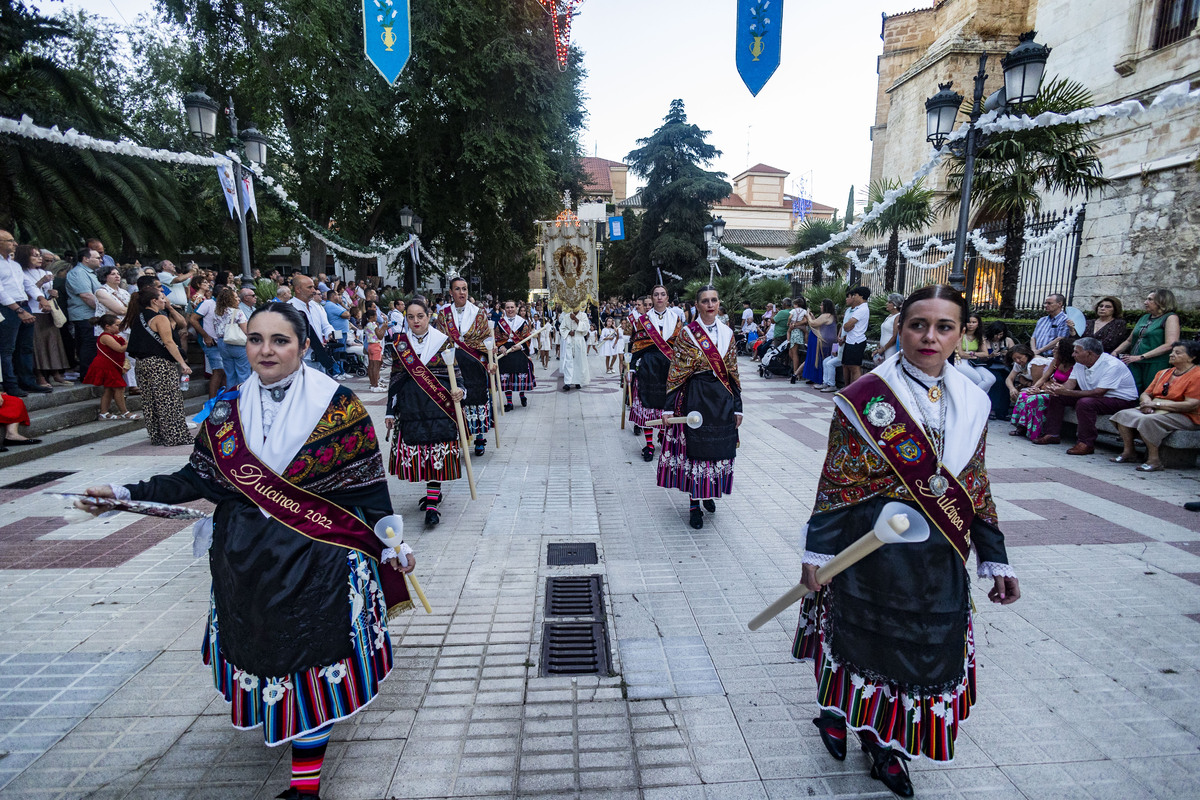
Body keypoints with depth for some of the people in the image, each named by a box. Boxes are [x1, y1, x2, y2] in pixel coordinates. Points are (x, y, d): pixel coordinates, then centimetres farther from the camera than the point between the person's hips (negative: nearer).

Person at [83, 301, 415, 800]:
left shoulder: (338, 406, -9)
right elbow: (199, 478, 8)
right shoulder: (228, 412, 3)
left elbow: (367, 483, -7)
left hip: (317, 562, -4)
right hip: (246, 562, 4)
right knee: (259, 650, 14)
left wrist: (390, 540, -11)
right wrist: (126, 494, 0)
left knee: (313, 659, 1)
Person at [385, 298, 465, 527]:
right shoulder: (399, 343, 7)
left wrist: (459, 391, -16)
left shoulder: (443, 341, 2)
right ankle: (433, 492, 25)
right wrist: (390, 411, 9)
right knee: (415, 452, 4)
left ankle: (432, 504, -3)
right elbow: (394, 379, 10)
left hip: (439, 405, -2)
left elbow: (455, 373, 5)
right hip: (410, 407, 2)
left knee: (437, 454, -7)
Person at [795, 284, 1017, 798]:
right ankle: (836, 712, 45)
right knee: (860, 637, 13)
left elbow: (976, 488, 9)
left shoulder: (972, 403, 2)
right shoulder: (866, 398, -13)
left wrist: (995, 561, 10)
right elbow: (837, 482, -11)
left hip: (941, 558, 5)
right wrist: (817, 552, -10)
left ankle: (881, 740, 40)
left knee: (929, 651, 16)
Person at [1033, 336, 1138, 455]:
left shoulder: (1112, 365, -25)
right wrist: (1060, 390, -26)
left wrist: (1068, 392, -35)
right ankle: (1052, 434, 2)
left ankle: (1086, 444, -29)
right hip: (1092, 395, 9)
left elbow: (1098, 393, -32)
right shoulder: (1081, 363, 2)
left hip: (1120, 399, -9)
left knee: (1084, 403, -37)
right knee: (1056, 397, 0)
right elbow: (1071, 382, -3)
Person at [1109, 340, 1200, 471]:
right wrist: (1147, 403, -9)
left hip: (1184, 417, -8)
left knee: (1147, 420, -35)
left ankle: (1154, 459, -29)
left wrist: (1157, 404, -18)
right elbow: (1146, 393, 17)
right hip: (1155, 411, 8)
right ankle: (1128, 452, -11)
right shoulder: (1163, 373, 15)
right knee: (1123, 415, -12)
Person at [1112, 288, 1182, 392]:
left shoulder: (1170, 317, 0)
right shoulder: (1144, 317, 21)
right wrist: (1115, 352, 7)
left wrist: (1141, 357, -16)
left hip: (1155, 364, -6)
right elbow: (1129, 341, 26)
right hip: (1135, 365, 6)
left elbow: (1170, 345, -12)